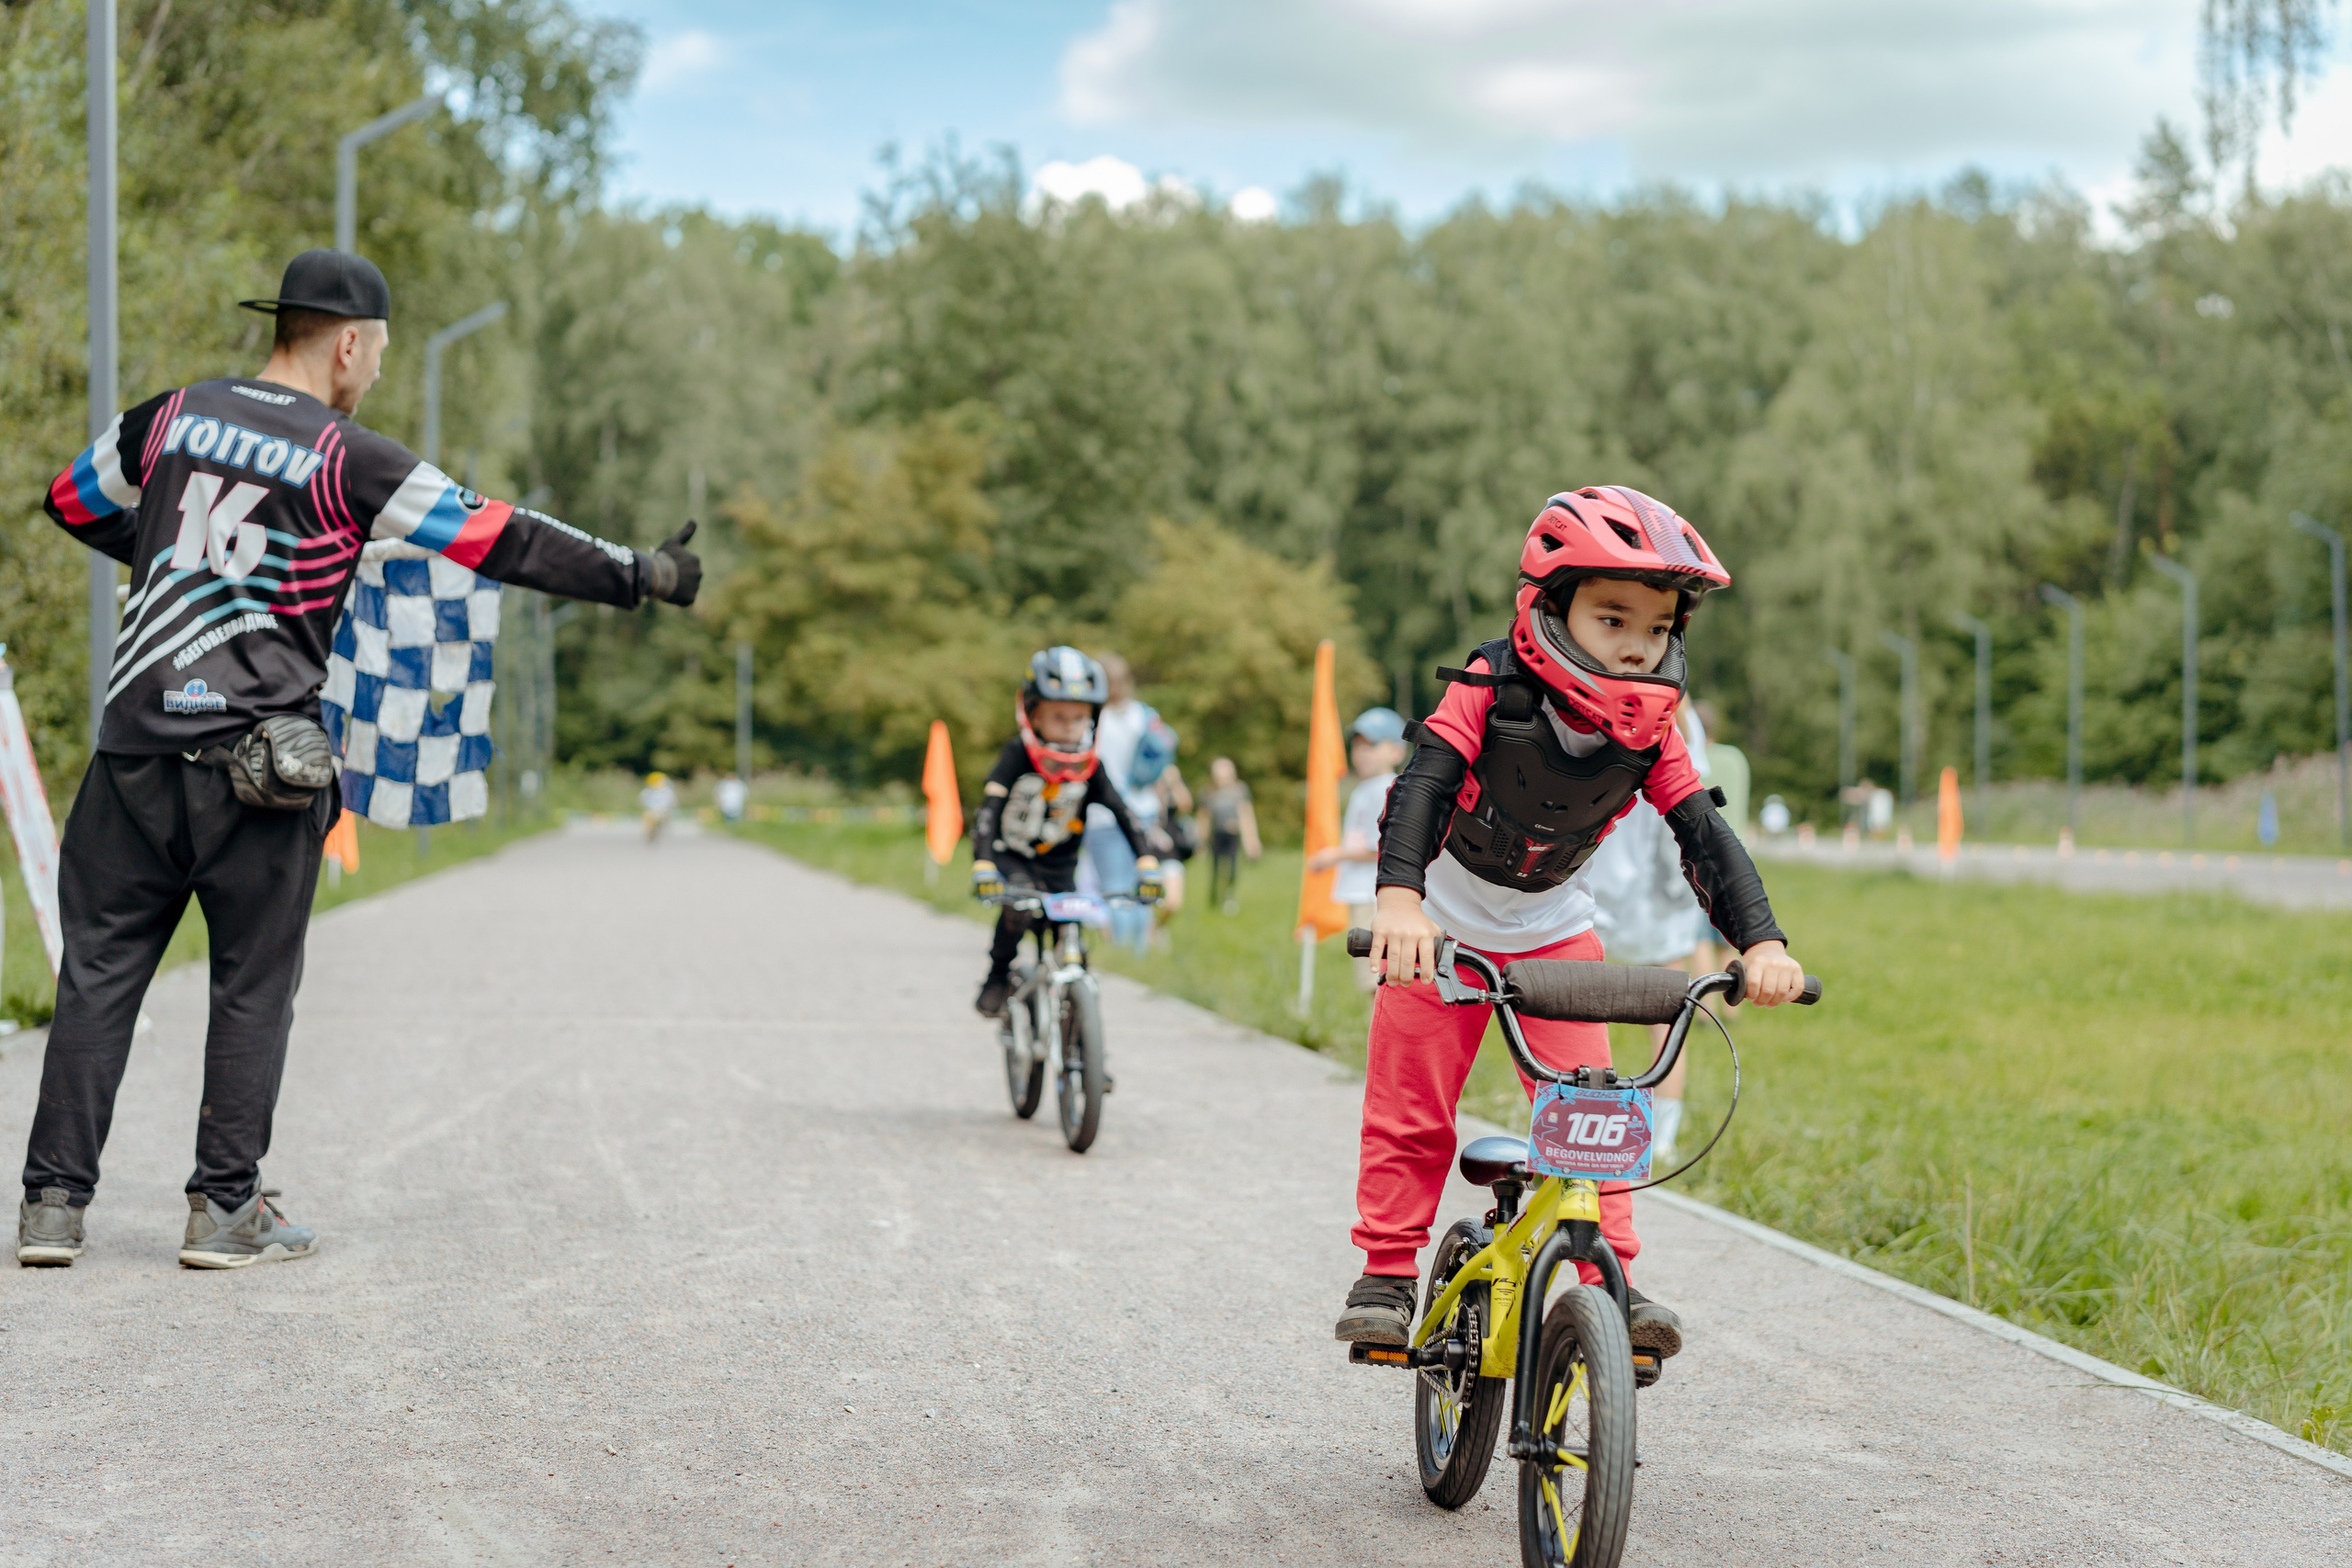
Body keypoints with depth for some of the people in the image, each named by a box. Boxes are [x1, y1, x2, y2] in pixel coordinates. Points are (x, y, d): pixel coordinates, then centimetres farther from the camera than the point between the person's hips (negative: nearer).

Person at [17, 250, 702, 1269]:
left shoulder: (173, 415, 9)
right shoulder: (347, 460, -6)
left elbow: (72, 504, 25)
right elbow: (502, 542, -6)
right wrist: (640, 576, 2)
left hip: (136, 741, 4)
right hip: (258, 764, -4)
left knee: (98, 971, 9)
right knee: (253, 986, 7)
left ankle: (54, 1202, 7)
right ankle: (225, 1211, 8)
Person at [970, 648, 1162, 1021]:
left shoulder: (1089, 765, -14)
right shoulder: (1018, 754, -22)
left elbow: (1123, 813, -18)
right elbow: (989, 810, -31)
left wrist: (1147, 862, -34)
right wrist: (983, 866, -46)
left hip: (1058, 862, 3)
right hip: (1009, 854, -3)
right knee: (1021, 902, -33)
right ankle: (997, 978, -11)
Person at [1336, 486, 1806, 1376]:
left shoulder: (1648, 731, -16)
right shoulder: (1490, 693, -27)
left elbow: (1704, 836, -21)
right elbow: (1423, 784, -39)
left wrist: (1761, 941, -36)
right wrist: (1398, 896, -57)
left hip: (1554, 931, 3)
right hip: (1443, 928, -2)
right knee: (1410, 1109, -2)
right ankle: (1387, 1274, 11)